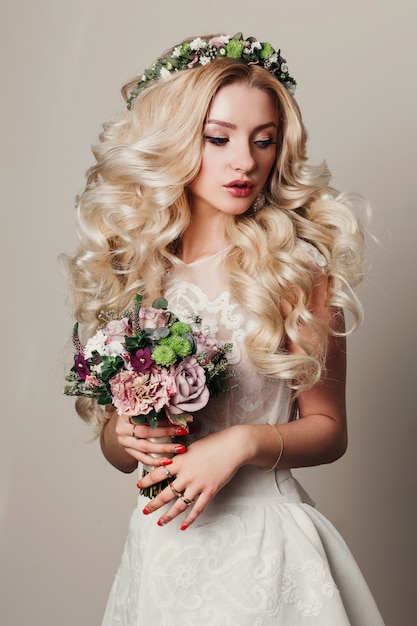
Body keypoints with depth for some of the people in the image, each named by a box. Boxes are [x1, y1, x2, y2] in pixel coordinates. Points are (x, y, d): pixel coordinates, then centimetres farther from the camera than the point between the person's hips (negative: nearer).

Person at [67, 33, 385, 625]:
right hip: (161, 538, 3)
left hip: (264, 539, -3)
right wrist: (126, 438, -12)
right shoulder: (128, 268, 0)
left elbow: (328, 428, -3)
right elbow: (115, 446, 8)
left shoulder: (297, 264, -9)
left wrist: (243, 442, -19)